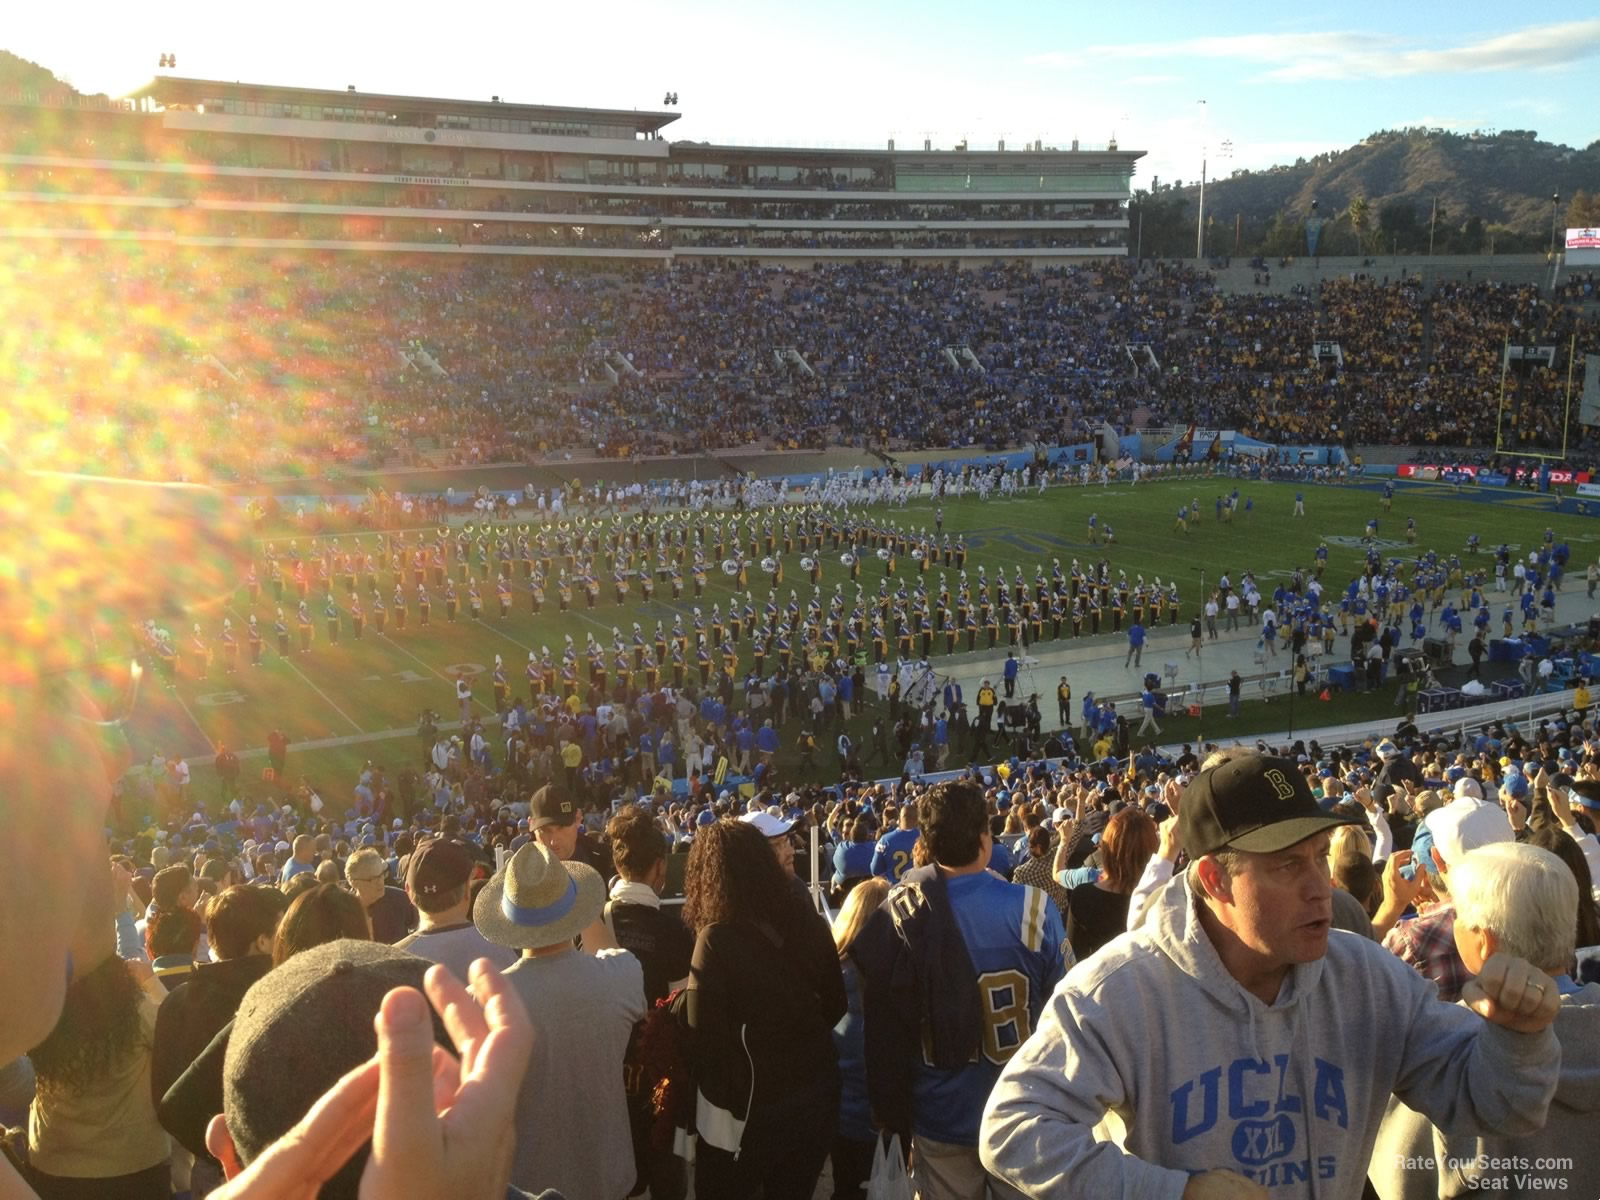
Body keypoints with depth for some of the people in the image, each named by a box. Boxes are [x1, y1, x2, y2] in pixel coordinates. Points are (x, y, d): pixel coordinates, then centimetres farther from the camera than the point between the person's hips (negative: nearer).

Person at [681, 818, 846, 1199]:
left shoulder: (718, 939, -20)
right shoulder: (807, 920, -3)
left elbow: (704, 1037, -18)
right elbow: (835, 1005, 10)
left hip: (748, 1110, -5)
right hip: (816, 1093, 5)